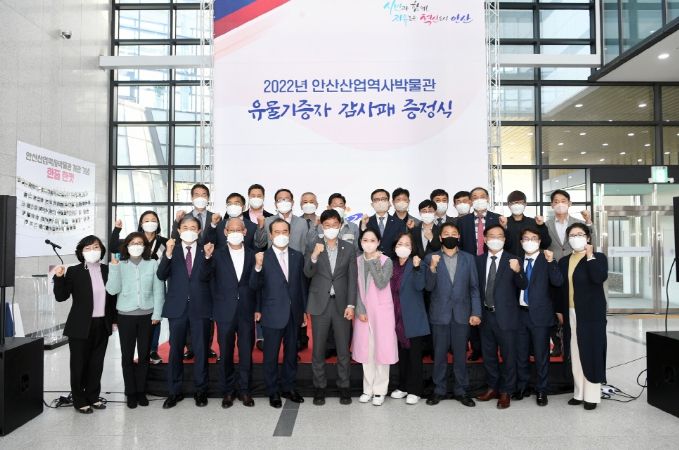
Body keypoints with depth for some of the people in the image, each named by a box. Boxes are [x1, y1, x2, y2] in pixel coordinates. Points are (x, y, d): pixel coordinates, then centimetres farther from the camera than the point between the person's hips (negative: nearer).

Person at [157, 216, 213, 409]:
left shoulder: (205, 251, 3)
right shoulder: (171, 250, 4)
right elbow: (161, 275, -9)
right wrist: (168, 254, -23)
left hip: (200, 308, 0)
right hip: (177, 308, 1)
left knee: (201, 350, 6)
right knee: (175, 350, 9)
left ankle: (200, 391, 19)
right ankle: (174, 391, 21)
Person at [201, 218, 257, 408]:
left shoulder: (252, 254, 3)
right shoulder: (217, 254, 0)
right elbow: (204, 278, -9)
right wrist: (207, 258, -24)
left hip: (246, 311, 1)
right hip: (225, 311, -1)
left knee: (246, 352, 8)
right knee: (226, 353, 9)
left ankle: (244, 390, 22)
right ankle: (227, 391, 22)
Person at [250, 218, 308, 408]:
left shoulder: (297, 256, 3)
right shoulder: (263, 257, -7)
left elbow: (302, 284, 9)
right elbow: (254, 286, -11)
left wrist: (304, 310, 10)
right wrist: (258, 267, -29)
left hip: (294, 314, 3)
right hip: (273, 314, -3)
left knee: (291, 353, 15)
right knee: (271, 355, 8)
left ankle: (288, 387, 31)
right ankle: (273, 392, 23)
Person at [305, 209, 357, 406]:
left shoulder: (349, 248, 3)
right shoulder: (313, 247, 0)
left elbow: (352, 278, 2)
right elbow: (308, 273, -9)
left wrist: (351, 305, -6)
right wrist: (314, 256, -28)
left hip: (341, 303, 1)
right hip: (320, 304, 0)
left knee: (343, 349, 6)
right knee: (318, 348, 7)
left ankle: (344, 386, 19)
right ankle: (319, 386, 19)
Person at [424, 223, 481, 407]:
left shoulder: (468, 258, 5)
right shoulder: (431, 258, 1)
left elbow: (474, 287, 4)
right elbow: (428, 287, -5)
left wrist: (476, 312, -3)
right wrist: (432, 267, -21)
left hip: (462, 314, 1)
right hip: (440, 314, -1)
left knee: (460, 354, 8)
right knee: (439, 354, 7)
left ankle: (462, 391, 20)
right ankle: (439, 390, 20)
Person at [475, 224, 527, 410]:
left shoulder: (512, 260, -6)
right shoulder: (479, 260, 4)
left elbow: (523, 286, -14)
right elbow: (478, 285, 6)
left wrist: (518, 271, -33)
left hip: (505, 316, -4)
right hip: (486, 315, 4)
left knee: (508, 356, 5)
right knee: (488, 354, 15)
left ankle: (505, 392, 19)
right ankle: (492, 388, 31)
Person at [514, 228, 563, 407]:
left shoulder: (546, 260, -1)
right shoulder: (518, 261, 11)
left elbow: (557, 282, -16)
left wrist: (551, 262, -25)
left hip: (540, 314, -4)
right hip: (521, 313, 4)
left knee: (541, 355, 3)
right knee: (521, 354, 11)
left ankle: (541, 391, 15)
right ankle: (521, 388, 25)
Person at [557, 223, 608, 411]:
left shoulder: (598, 257, -2)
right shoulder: (564, 261, 12)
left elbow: (599, 278, -21)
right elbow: (560, 287, 13)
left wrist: (590, 256, -16)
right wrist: (559, 310, 8)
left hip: (591, 313, -4)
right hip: (571, 314, 5)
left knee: (591, 352, -1)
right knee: (576, 354, 7)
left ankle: (592, 395, 7)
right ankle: (579, 393, 16)